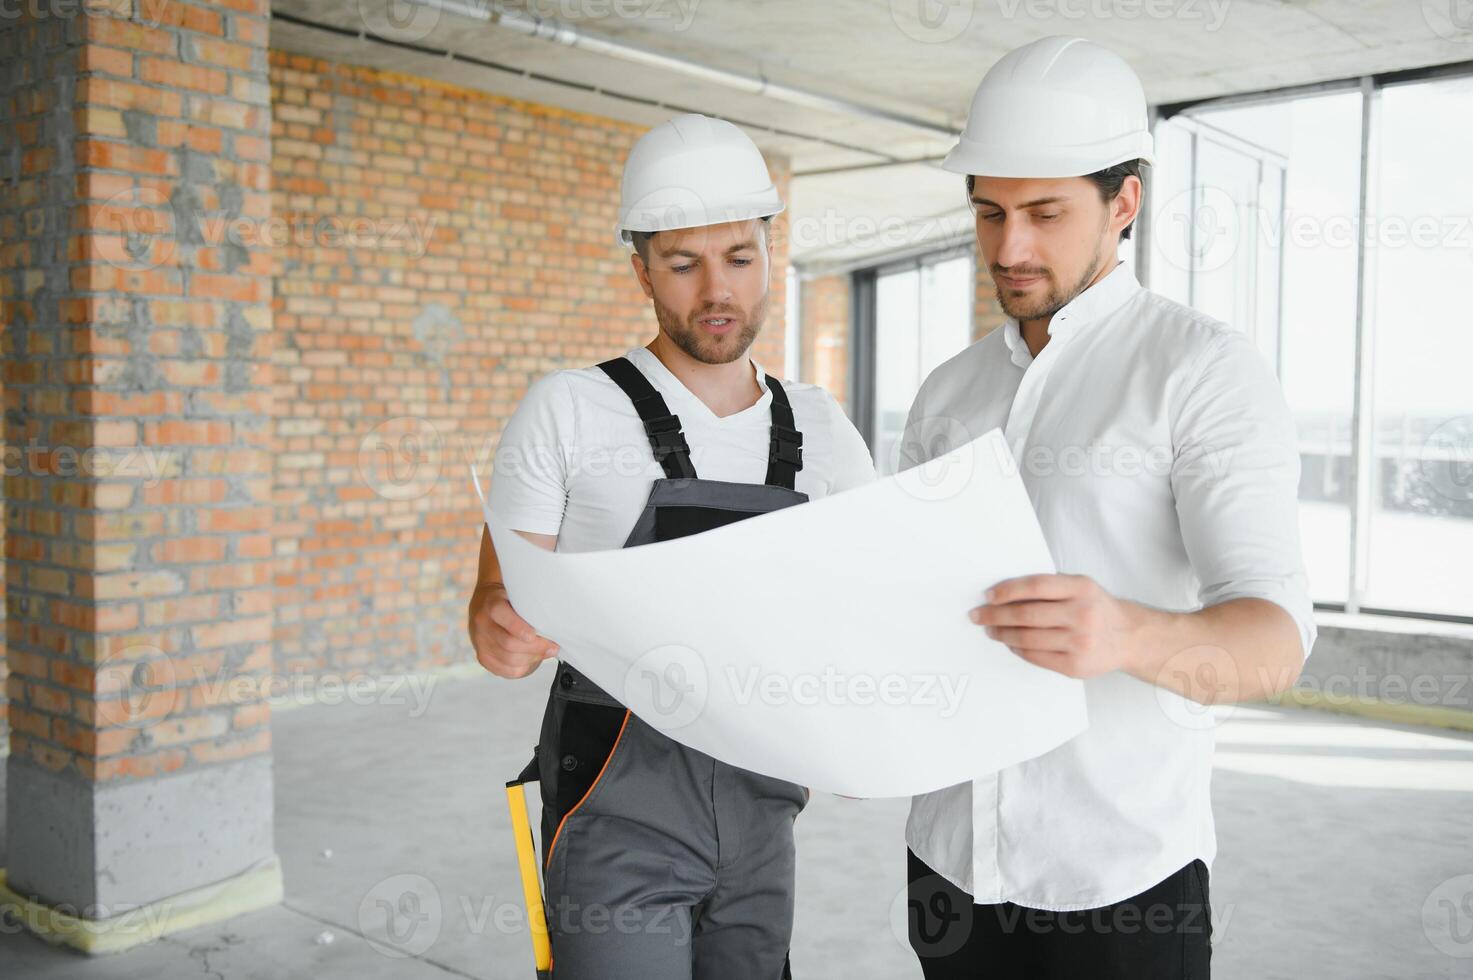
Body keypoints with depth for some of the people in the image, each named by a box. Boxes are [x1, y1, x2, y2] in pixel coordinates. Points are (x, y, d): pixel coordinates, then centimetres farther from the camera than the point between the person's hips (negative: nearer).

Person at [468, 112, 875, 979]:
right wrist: (503, 634, -31)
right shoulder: (569, 411, -7)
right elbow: (501, 605, -6)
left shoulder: (817, 426, 6)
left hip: (760, 811, 5)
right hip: (619, 815, -4)